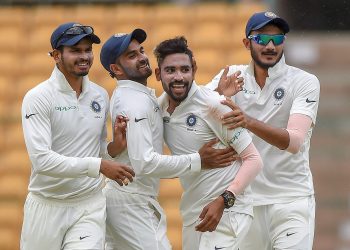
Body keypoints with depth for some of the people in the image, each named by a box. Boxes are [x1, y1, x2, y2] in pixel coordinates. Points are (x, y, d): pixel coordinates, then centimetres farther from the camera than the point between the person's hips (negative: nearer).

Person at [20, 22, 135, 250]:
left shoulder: (100, 96, 8)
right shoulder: (38, 98, -10)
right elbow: (41, 159, -21)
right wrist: (99, 166, -26)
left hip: (90, 206, 3)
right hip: (47, 207, -3)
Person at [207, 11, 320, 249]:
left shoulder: (305, 82, -7)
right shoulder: (232, 77, 5)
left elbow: (294, 141, -21)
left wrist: (249, 122, -38)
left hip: (292, 200, -3)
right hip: (245, 199, 3)